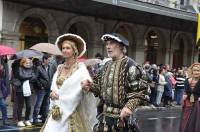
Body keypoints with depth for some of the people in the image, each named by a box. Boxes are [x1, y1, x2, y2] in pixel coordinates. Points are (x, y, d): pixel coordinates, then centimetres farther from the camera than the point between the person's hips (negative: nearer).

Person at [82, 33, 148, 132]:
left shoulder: (130, 65, -12)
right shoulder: (107, 65, 11)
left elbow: (139, 92, -16)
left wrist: (129, 107, -30)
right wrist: (91, 86, -2)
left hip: (123, 116, -7)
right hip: (105, 115, 7)